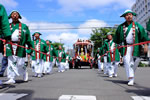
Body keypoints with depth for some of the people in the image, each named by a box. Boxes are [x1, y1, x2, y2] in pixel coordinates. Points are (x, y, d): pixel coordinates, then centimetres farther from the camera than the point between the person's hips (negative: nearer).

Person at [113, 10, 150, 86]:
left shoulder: (137, 25, 7)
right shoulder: (121, 27, 9)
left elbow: (144, 35, 3)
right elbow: (117, 37, 18)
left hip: (135, 47, 1)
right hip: (125, 47, 0)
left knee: (135, 61, 3)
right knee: (127, 61, -11)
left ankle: (131, 75, 28)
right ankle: (131, 79, -8)